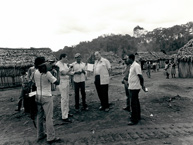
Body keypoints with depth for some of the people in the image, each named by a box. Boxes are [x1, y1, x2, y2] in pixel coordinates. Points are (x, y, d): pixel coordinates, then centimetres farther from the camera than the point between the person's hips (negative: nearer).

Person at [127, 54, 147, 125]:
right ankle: (138, 117, 31)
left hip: (135, 87, -10)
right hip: (132, 87, 10)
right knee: (136, 102, 18)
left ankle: (134, 120, 3)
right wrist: (125, 80, 18)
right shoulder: (132, 66, 13)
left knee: (134, 103, -5)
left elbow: (140, 76, -19)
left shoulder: (136, 66, -17)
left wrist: (142, 85, -18)